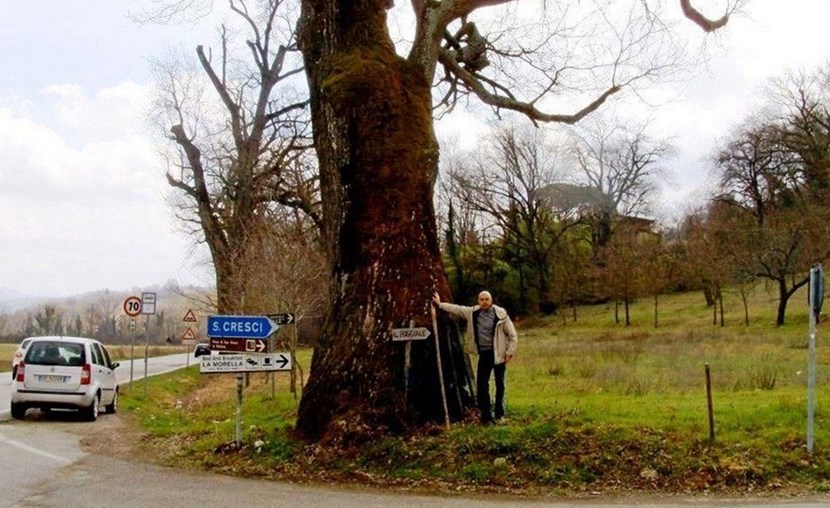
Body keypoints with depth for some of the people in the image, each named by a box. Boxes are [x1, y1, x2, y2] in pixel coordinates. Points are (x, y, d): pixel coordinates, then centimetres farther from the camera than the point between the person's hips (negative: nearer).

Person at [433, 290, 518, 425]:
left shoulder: (500, 314, -9)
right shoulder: (473, 312, 2)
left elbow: (512, 335, -5)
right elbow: (457, 309, 15)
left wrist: (509, 352, -9)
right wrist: (440, 304, 18)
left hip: (498, 353, -3)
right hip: (483, 353, 3)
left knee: (500, 384, 5)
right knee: (481, 385, 1)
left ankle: (499, 415, 18)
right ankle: (485, 416, 9)